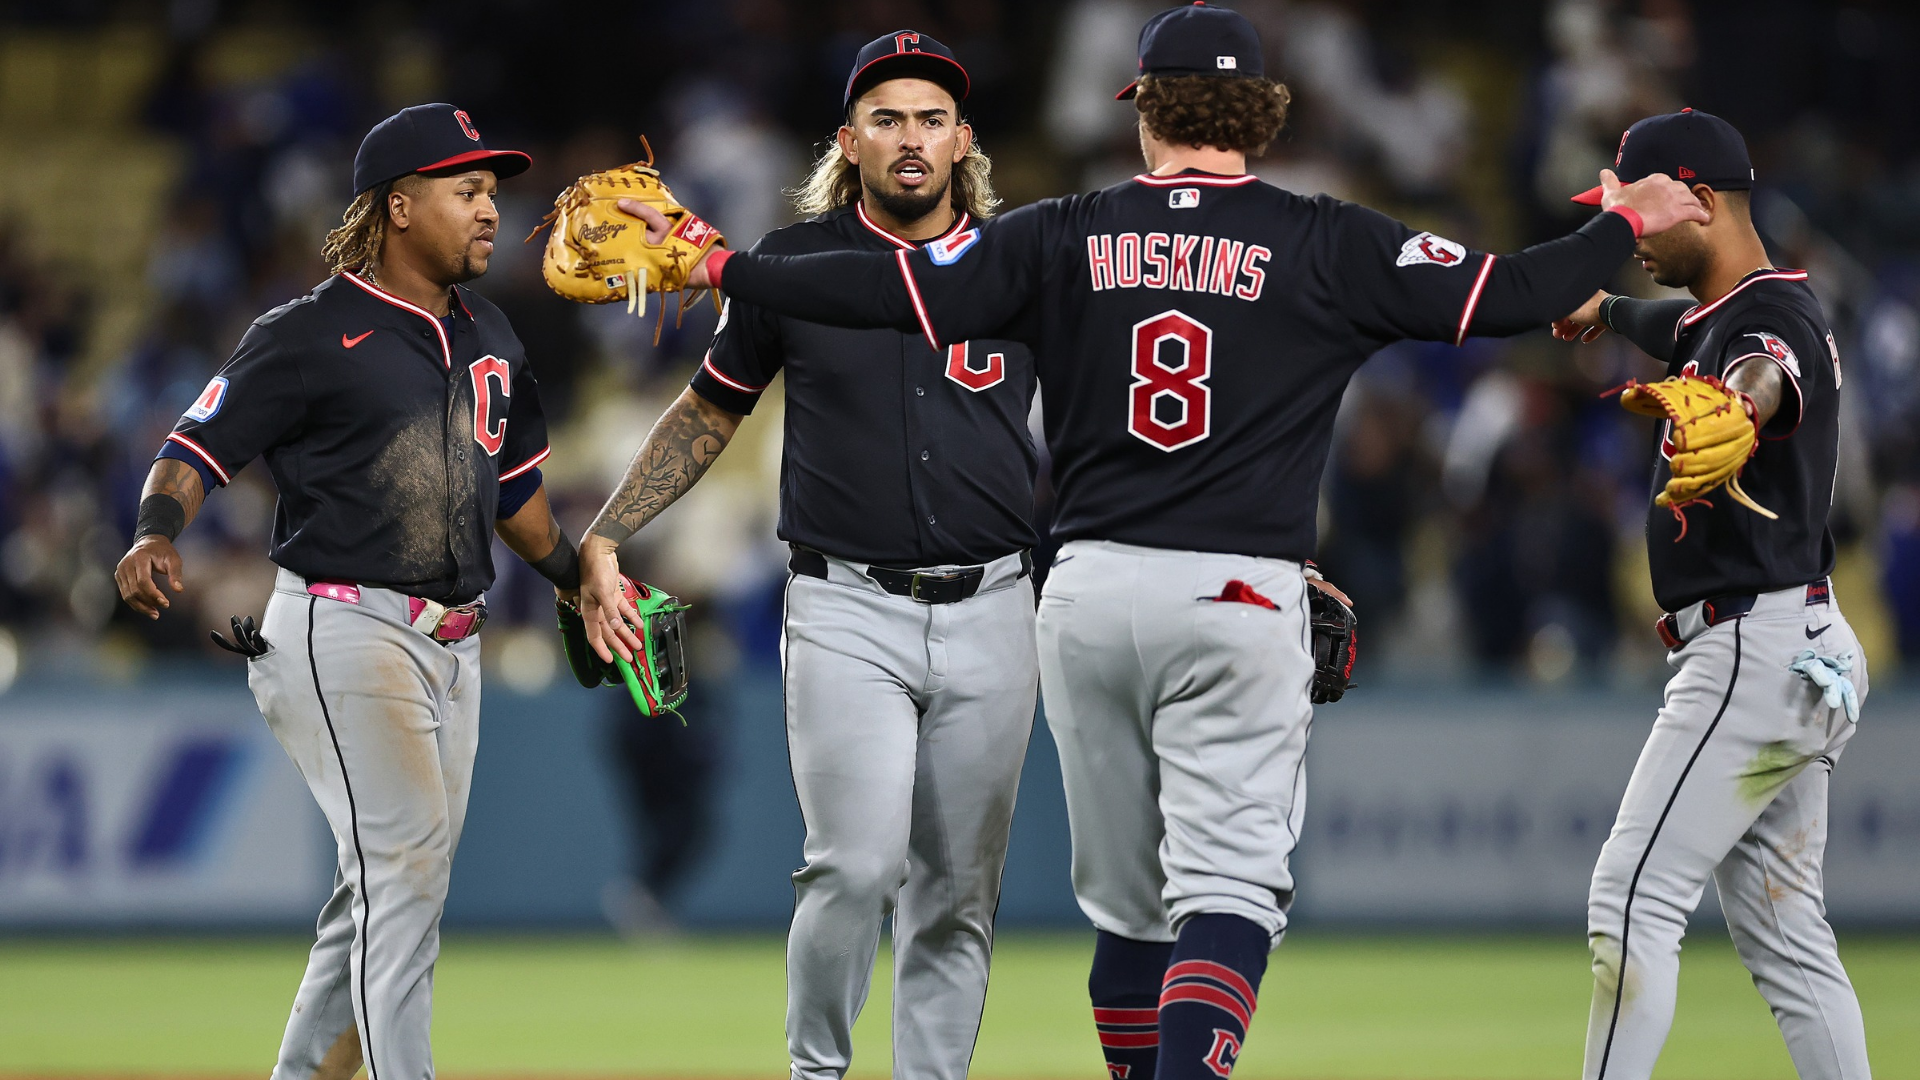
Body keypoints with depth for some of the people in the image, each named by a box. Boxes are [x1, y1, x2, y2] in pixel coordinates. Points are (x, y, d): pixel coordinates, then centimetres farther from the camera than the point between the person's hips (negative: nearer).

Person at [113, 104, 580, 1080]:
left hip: (452, 644, 8)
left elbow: (513, 488, 29)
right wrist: (156, 534, -29)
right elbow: (197, 449, -11)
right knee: (404, 860, -19)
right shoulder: (312, 334, -8)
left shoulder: (486, 334, 16)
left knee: (388, 888, 11)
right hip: (346, 627, -8)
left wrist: (580, 583, 31)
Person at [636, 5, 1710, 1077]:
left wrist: (720, 267, 10)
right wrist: (1630, 224, 16)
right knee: (1229, 890, -8)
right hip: (1239, 598, -3)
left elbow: (891, 288, 0)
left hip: (1091, 589, 3)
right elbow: (1508, 295, -1)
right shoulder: (1327, 244, 0)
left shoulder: (1067, 237, 5)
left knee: (1128, 900, 13)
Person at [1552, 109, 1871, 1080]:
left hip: (1755, 648, -11)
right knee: (1782, 929, 10)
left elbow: (1764, 379, -42)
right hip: (1800, 657, 11)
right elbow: (1668, 324, 44)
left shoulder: (1772, 318, -15)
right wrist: (1607, 310, 65)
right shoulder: (1711, 316, 17)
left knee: (1633, 900, -13)